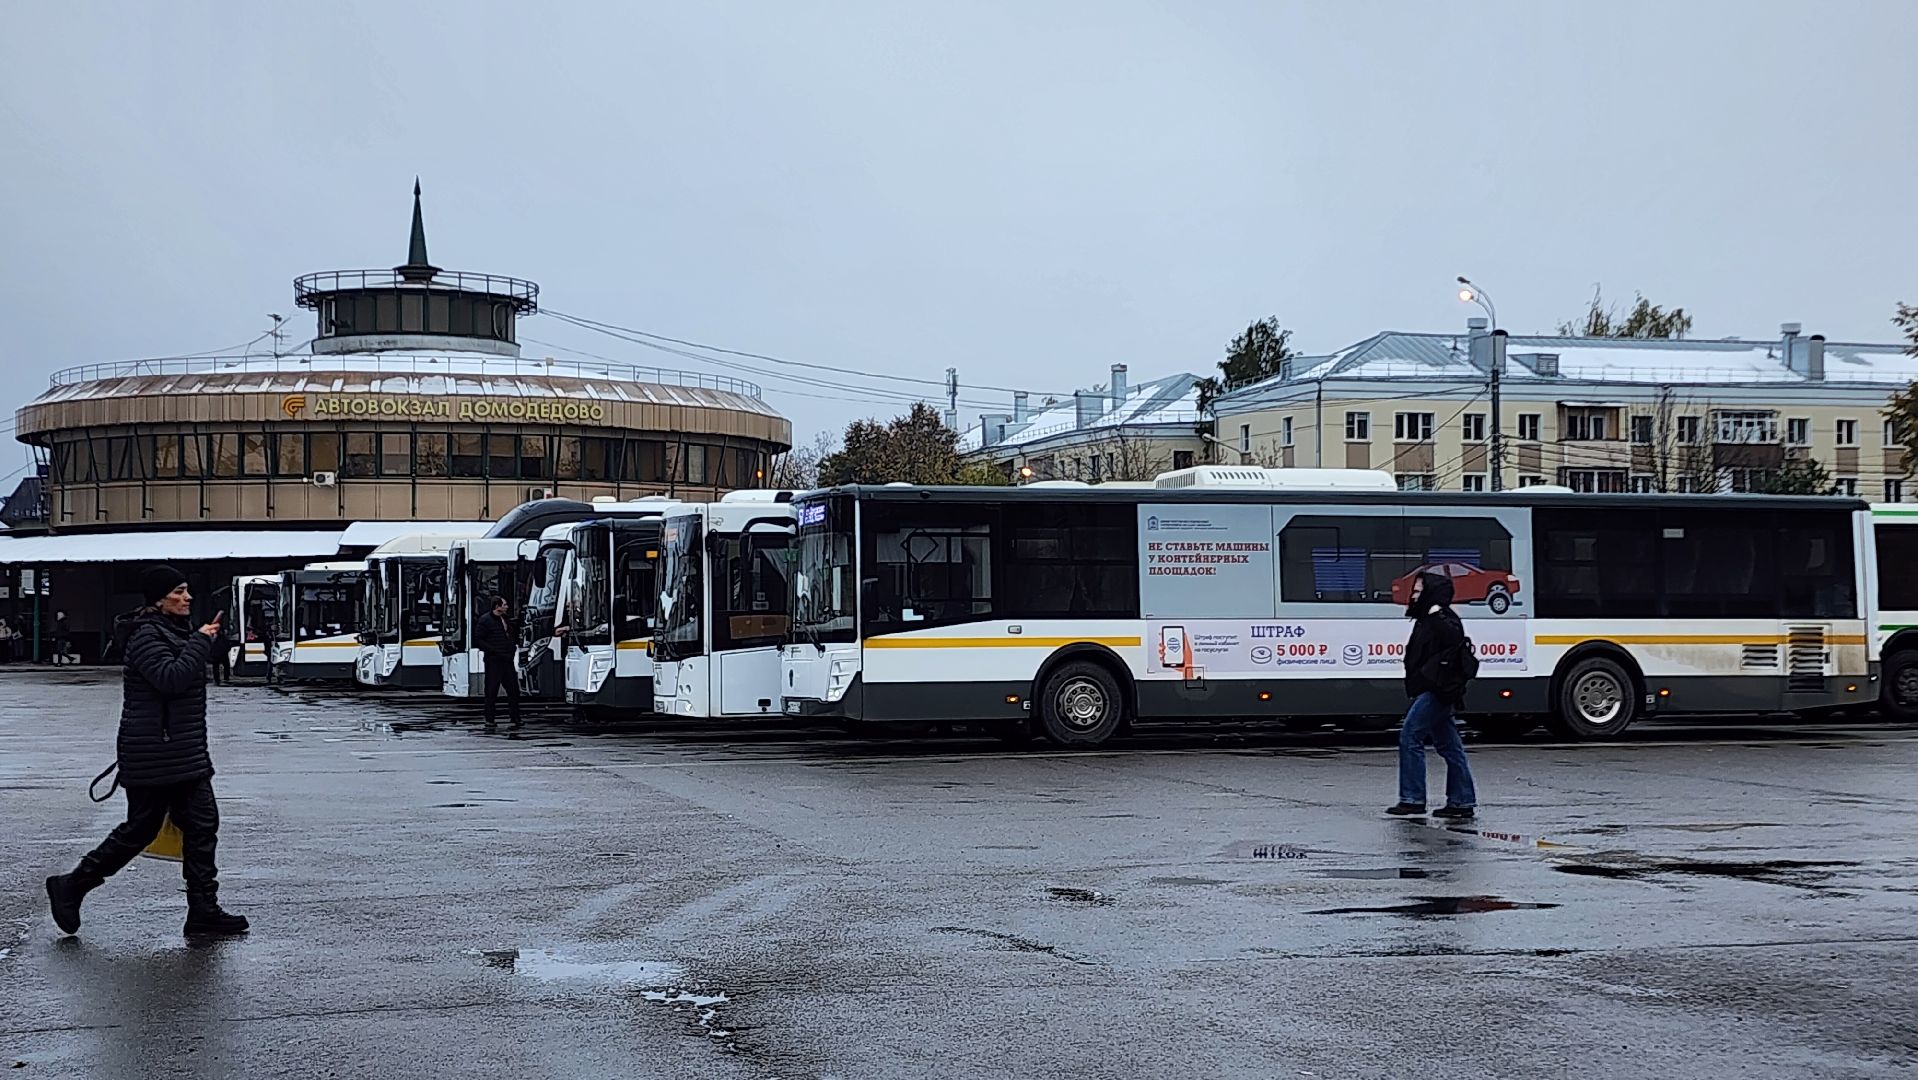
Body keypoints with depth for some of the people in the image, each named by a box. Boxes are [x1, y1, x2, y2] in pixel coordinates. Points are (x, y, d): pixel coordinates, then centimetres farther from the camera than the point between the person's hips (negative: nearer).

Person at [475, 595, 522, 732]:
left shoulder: (505, 619, 15)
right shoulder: (485, 620, -8)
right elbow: (478, 640, -12)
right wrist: (493, 650, -18)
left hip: (507, 660, 7)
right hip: (493, 661, -7)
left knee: (513, 690, 9)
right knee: (491, 692, -2)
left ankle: (516, 720, 18)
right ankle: (489, 722, 3)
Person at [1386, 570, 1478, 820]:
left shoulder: (1443, 618, -10)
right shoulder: (1426, 619, 20)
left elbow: (1454, 638, -32)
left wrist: (1436, 616, -29)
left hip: (1436, 691, -11)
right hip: (1431, 691, 11)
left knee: (1410, 737, -11)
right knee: (1448, 745, 9)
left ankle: (1412, 799, -10)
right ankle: (1462, 802, 11)